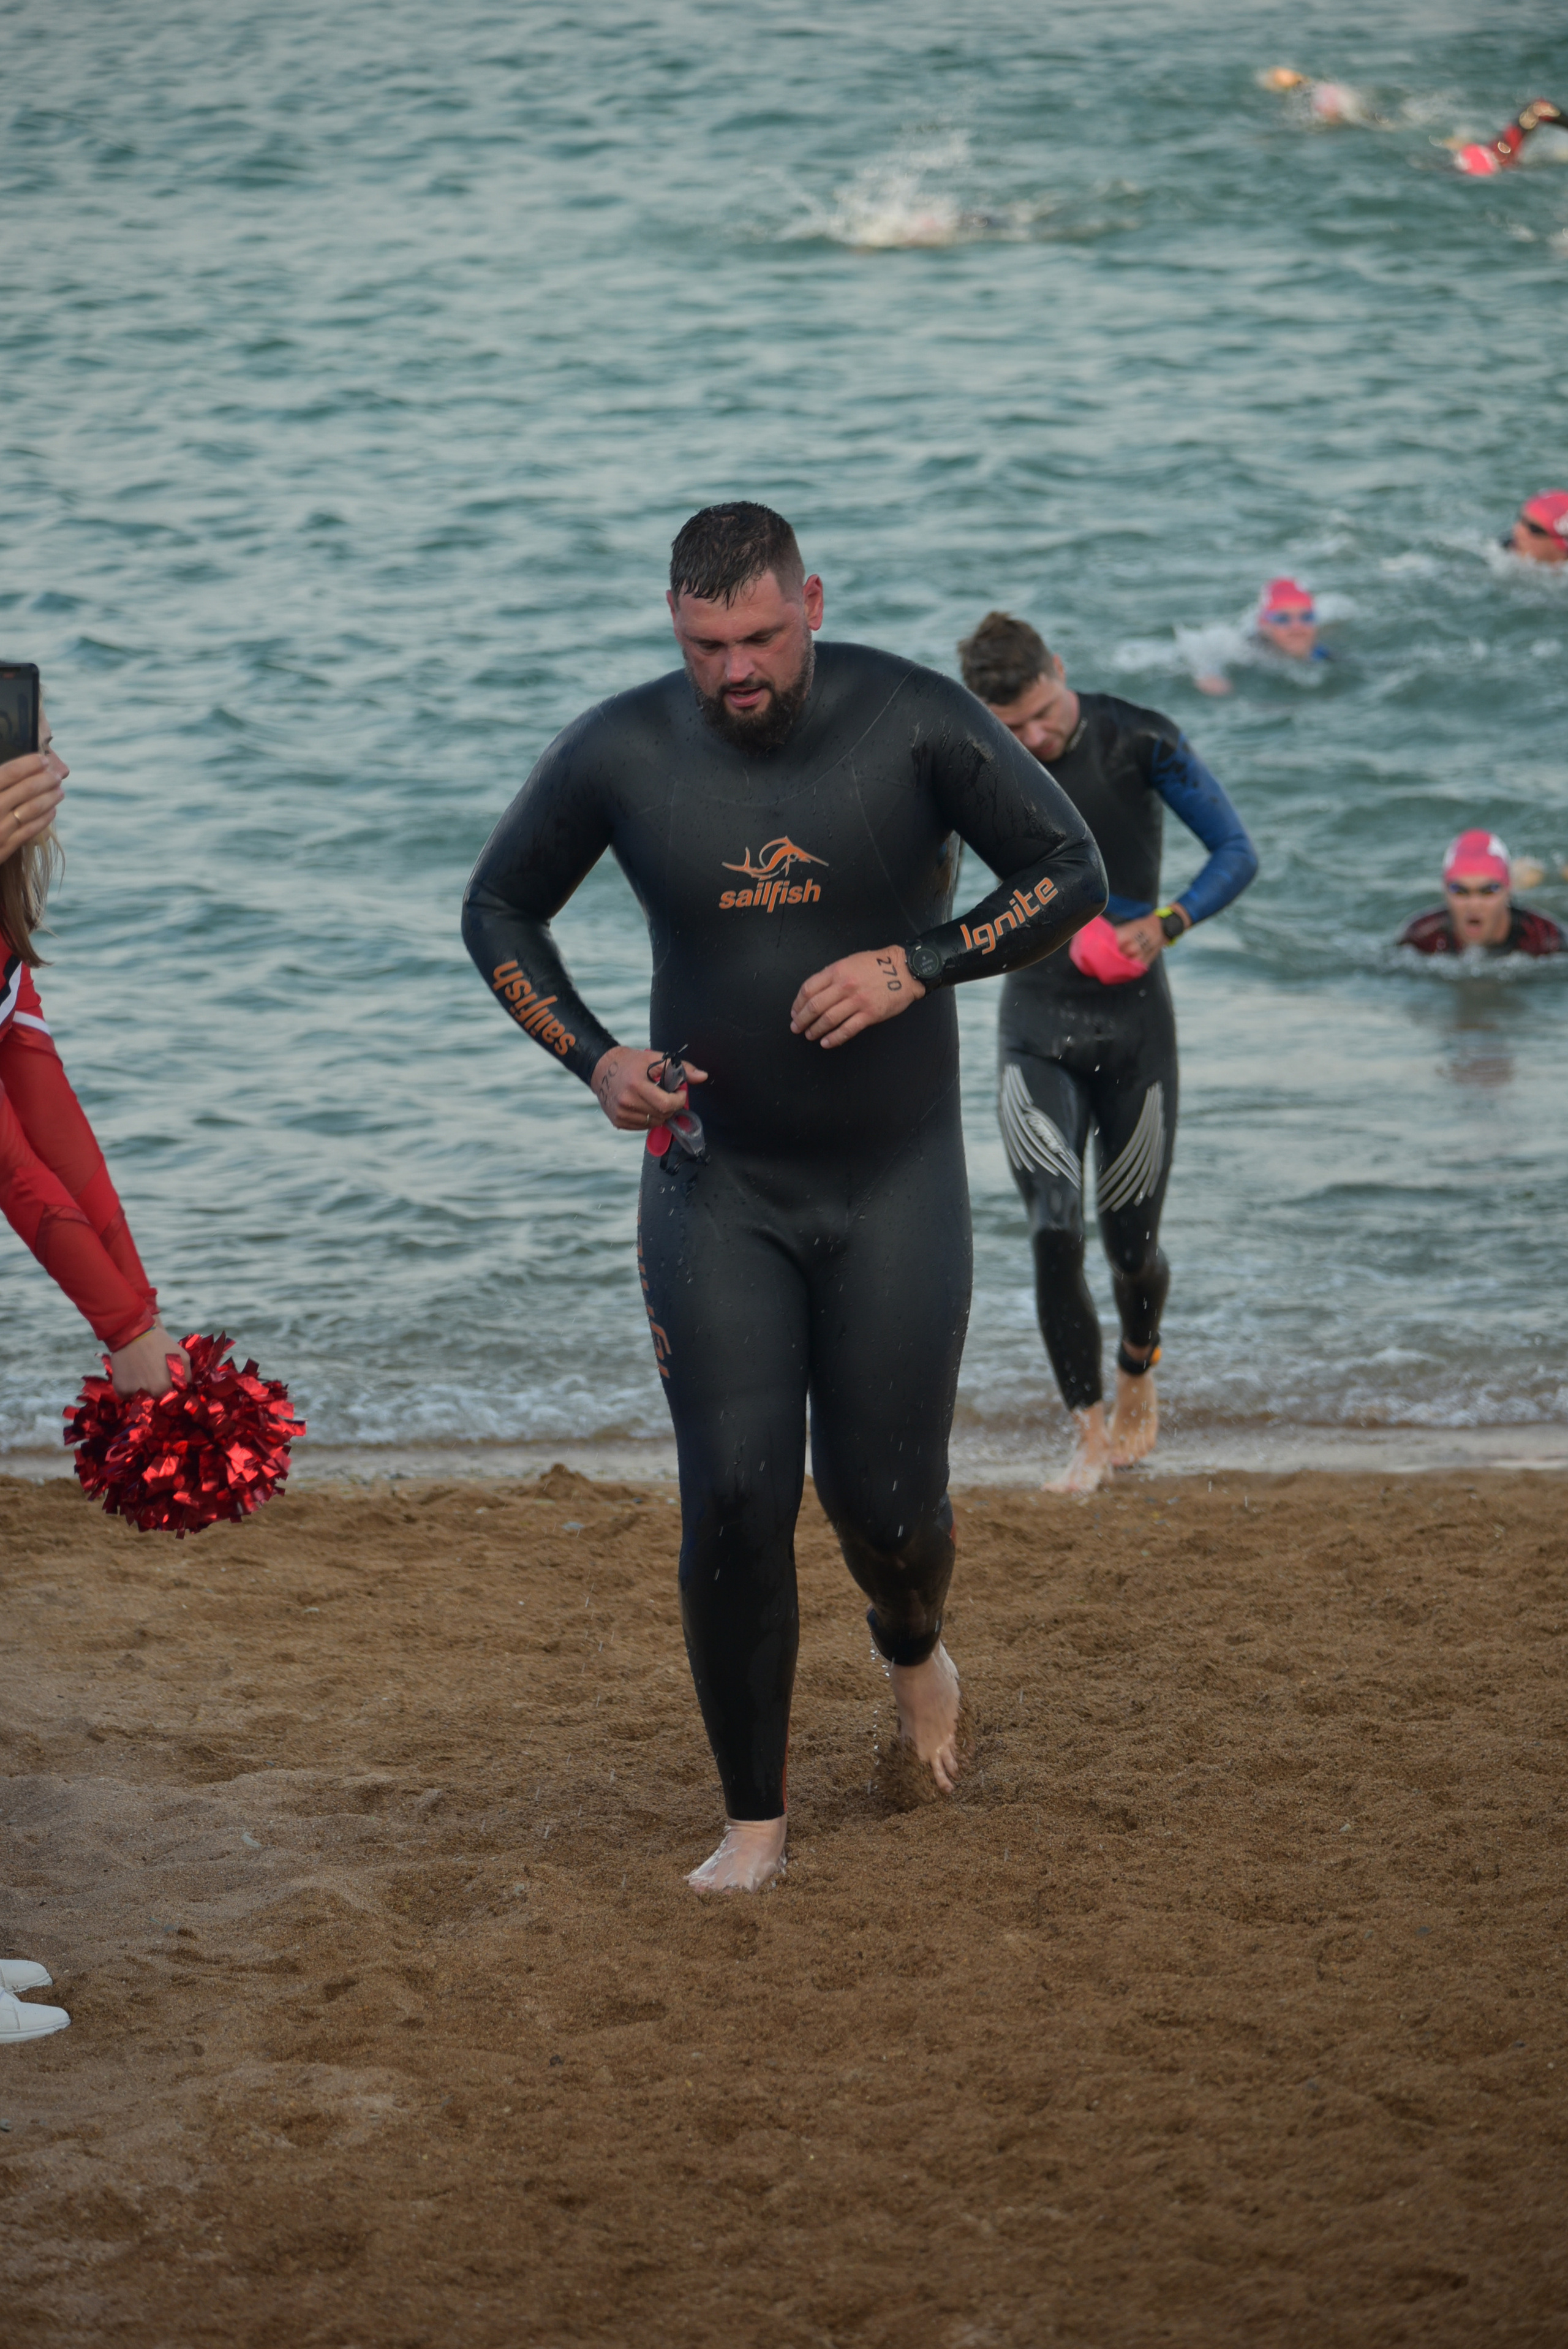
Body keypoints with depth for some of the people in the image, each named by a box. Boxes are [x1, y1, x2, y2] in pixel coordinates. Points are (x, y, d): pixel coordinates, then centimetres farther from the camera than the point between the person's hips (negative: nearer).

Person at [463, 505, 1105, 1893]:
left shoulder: (913, 722, -11)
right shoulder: (622, 753, -5)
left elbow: (1072, 877, -5)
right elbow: (499, 912, 9)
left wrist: (916, 965, -19)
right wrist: (594, 1060, -6)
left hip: (894, 1185, -1)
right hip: (716, 1185, 1)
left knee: (885, 1495, 2)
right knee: (734, 1503, -6)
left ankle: (914, 1647, 40)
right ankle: (756, 1817, 9)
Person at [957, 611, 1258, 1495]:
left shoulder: (1140, 742, -13)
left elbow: (1238, 851, -10)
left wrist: (1165, 924, -26)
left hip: (1135, 1023, -1)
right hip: (1037, 1025, 1)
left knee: (1132, 1245, 7)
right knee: (1054, 1235, -15)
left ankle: (1138, 1376, 40)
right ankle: (1092, 1436, -4)